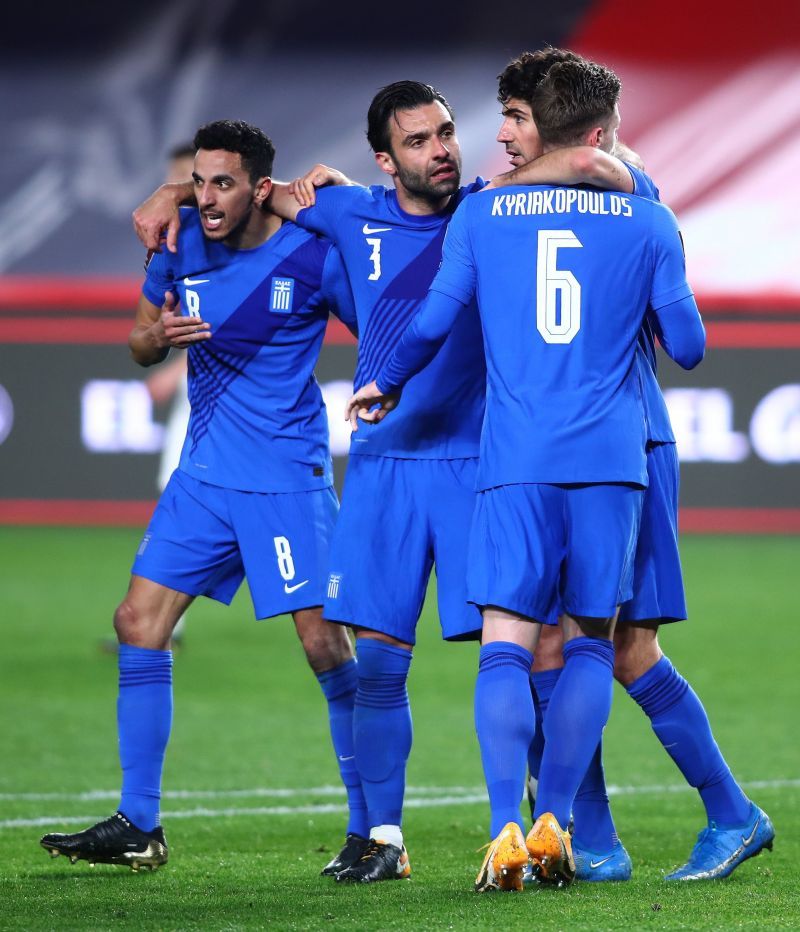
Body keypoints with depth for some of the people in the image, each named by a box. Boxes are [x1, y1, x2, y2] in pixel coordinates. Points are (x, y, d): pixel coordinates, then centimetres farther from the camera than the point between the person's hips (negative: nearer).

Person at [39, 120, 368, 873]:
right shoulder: (181, 246, 2)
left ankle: (371, 830, -1)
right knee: (138, 623, 1)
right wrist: (160, 336, -8)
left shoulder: (312, 256, -12)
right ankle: (137, 827, 9)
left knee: (325, 642, -11)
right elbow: (138, 343, 14)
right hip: (204, 473, 6)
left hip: (288, 479, -6)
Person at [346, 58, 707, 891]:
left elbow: (433, 321, 4)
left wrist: (383, 387, 22)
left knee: (506, 646, -2)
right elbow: (688, 346, 8)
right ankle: (554, 821, 2)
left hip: (515, 463, 0)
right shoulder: (646, 220, 6)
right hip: (610, 459, 0)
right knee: (590, 643, 10)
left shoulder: (482, 213, 7)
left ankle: (506, 830, -16)